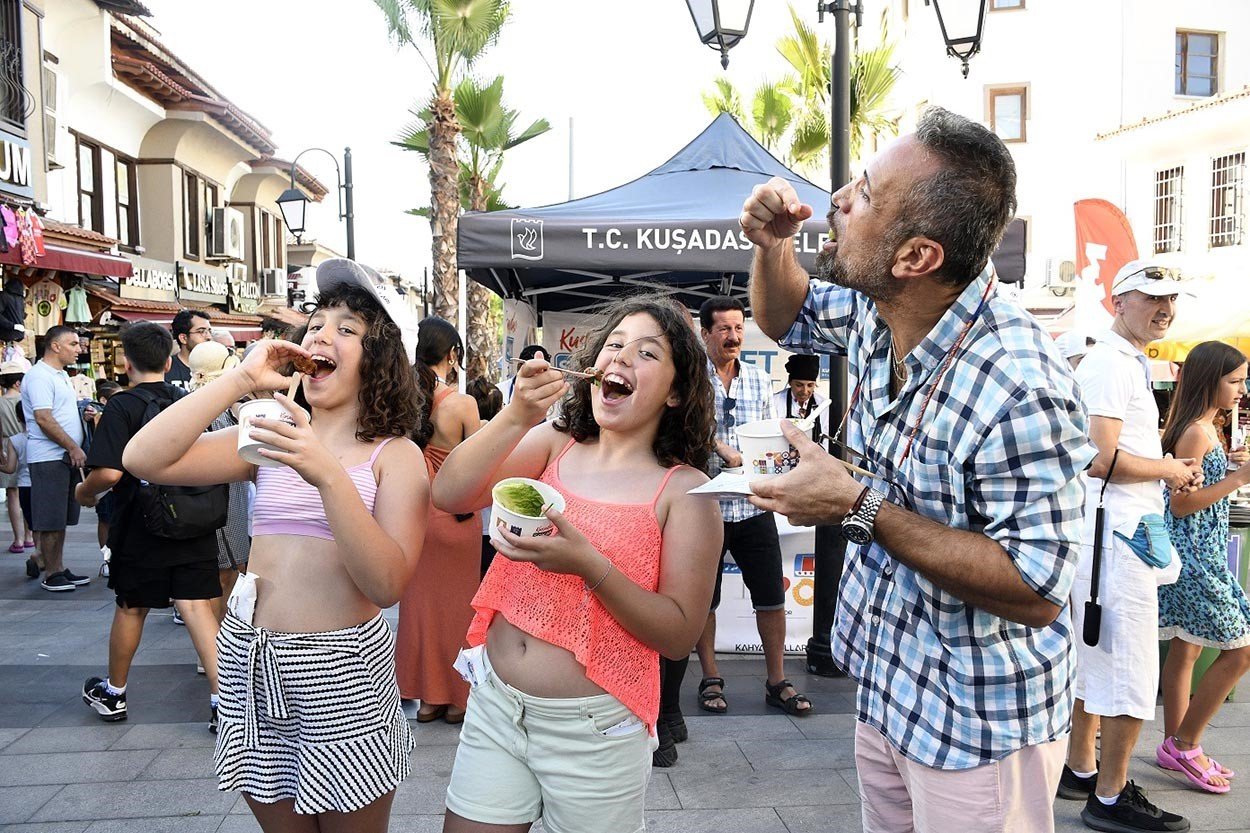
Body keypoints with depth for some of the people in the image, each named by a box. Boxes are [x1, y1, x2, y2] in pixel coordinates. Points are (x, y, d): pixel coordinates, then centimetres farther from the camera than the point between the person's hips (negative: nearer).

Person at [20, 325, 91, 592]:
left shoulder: (60, 375, 17)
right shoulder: (40, 376, -13)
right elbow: (44, 419, -20)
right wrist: (73, 448, -18)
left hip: (66, 457, 9)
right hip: (49, 457, -9)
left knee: (61, 518, 13)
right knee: (50, 519, -3)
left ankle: (58, 567, 20)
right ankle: (51, 574, 4)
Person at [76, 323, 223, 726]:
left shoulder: (122, 406, -11)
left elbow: (109, 472, -19)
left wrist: (84, 492, 0)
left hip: (141, 527, -3)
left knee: (131, 608, 14)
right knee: (197, 606, 1)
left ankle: (113, 693, 33)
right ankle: (223, 697, -6)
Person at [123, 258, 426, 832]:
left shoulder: (395, 455, -6)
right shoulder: (269, 439, 7)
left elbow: (388, 585, -19)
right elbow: (144, 459, -6)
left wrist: (327, 475, -29)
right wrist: (240, 380, -8)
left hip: (340, 671, -4)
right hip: (249, 662, 4)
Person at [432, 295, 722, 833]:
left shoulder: (685, 490, -9)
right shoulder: (550, 443, 1)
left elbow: (680, 635, -11)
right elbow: (448, 495, -9)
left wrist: (588, 564, -25)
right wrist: (518, 416, -22)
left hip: (595, 728, -3)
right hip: (494, 705, 3)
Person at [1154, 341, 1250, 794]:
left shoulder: (1203, 428, 13)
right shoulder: (1196, 432, -17)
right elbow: (1181, 503, -19)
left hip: (1194, 553, 10)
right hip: (1195, 556, -10)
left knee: (1185, 649, 14)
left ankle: (1175, 745, 23)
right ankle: (1185, 744, 7)